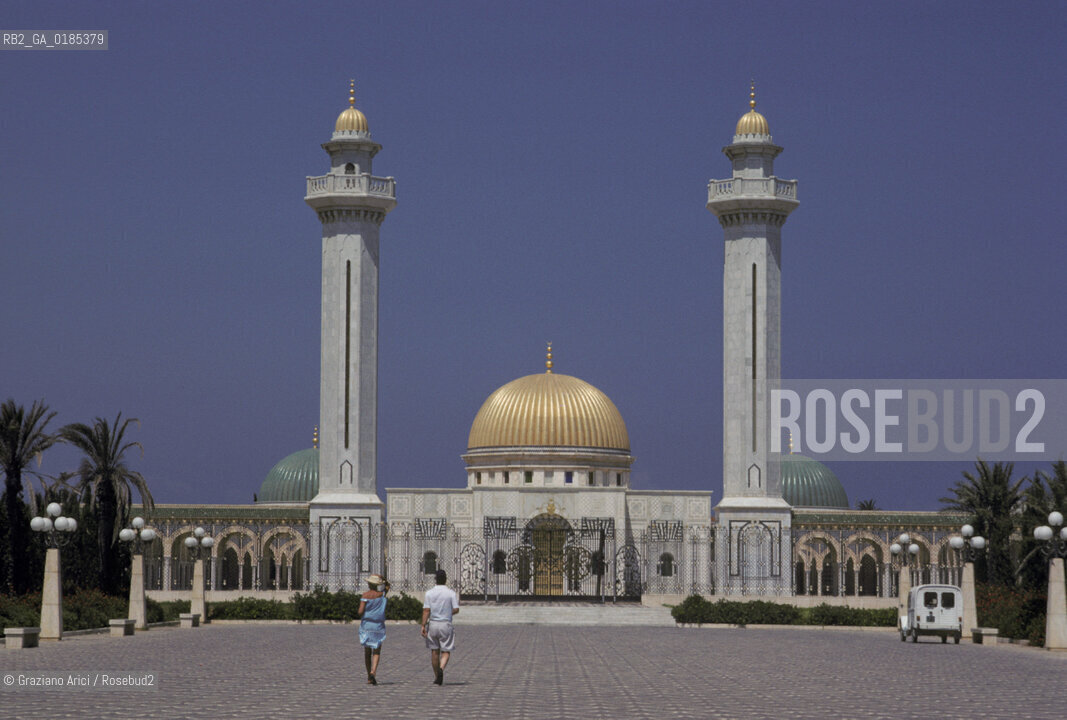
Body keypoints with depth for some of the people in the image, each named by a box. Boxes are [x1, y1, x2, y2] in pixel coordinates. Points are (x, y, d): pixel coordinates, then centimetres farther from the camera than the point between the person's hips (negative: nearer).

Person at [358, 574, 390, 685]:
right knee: (377, 652, 2)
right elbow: (387, 586, 19)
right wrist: (383, 579, 4)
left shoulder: (365, 595, -8)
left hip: (366, 625, 0)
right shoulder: (381, 594, -2)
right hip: (378, 626, 0)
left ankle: (369, 677, 12)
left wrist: (361, 616, 6)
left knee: (367, 651, 11)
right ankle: (373, 671, -23)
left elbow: (361, 611, -14)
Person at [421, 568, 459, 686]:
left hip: (433, 624, 2)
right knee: (446, 651, 3)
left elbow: (426, 610, -7)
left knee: (434, 651, 12)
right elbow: (456, 609, -5)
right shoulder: (451, 593, -4)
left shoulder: (429, 593, -2)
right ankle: (441, 669, -25)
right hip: (446, 624, -2)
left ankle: (436, 677, 18)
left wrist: (423, 625, -6)